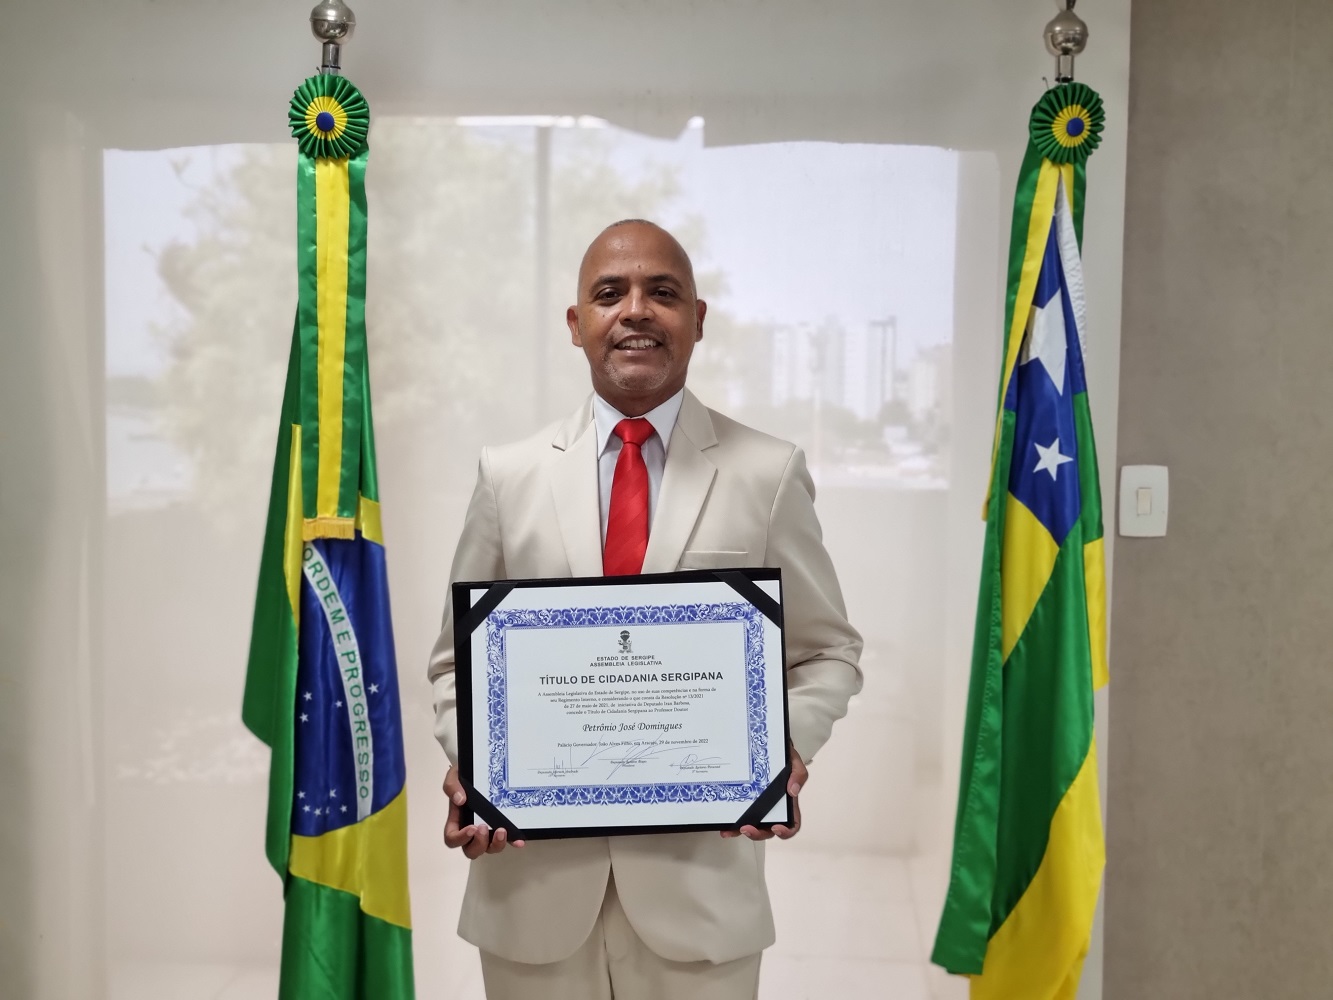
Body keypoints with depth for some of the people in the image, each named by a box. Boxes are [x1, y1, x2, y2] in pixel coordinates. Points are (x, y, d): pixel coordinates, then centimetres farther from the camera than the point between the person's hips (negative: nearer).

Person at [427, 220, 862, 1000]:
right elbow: (462, 660, 9)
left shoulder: (769, 474, -1)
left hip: (701, 877, -1)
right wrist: (466, 760, -9)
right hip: (535, 882, 1)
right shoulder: (508, 477, 3)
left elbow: (827, 653, 5)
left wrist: (785, 745, -13)